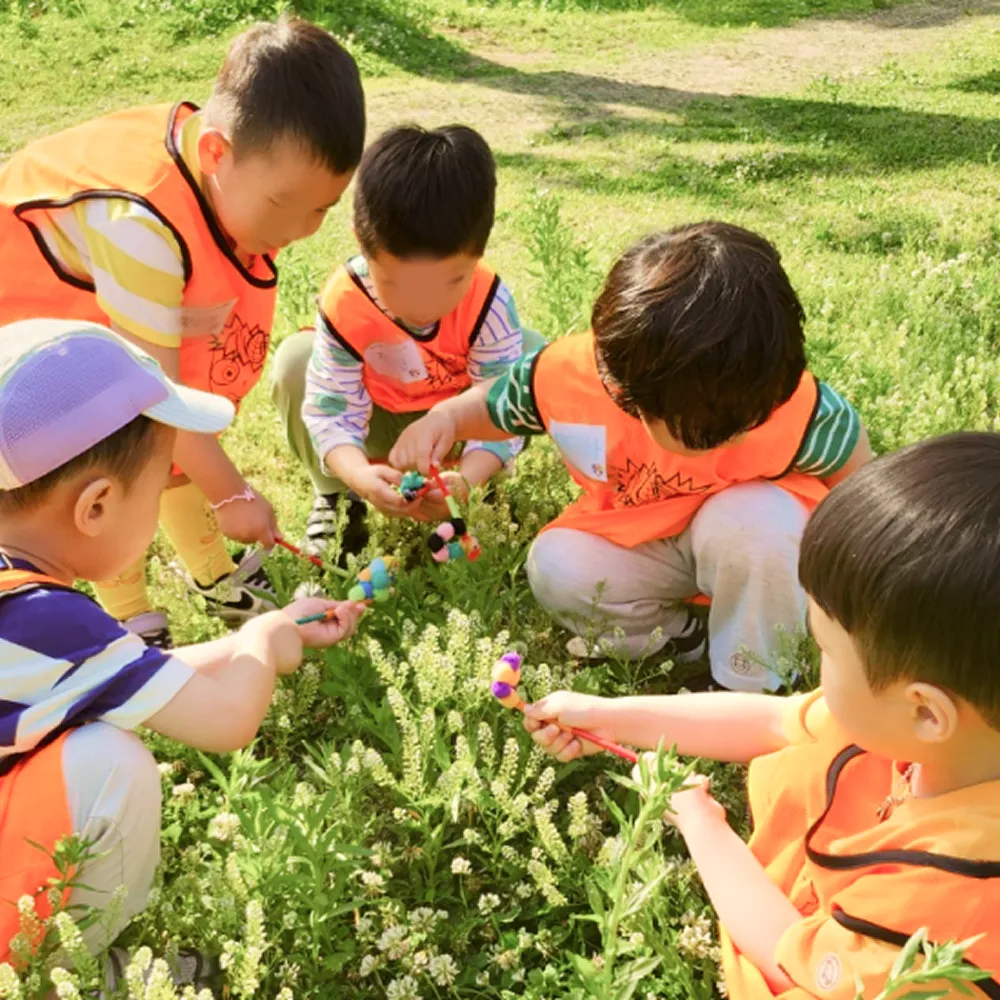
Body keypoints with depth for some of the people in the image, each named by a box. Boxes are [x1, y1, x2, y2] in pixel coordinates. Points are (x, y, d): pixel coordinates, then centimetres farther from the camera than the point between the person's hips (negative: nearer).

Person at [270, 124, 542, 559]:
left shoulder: (489, 304, -30)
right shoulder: (344, 303, -31)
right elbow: (333, 410, -28)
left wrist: (465, 480, -49)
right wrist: (360, 476, -50)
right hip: (377, 424, 0)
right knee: (296, 360, -27)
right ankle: (334, 494, -4)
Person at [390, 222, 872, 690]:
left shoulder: (796, 409, -33)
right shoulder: (567, 373, -27)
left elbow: (859, 477, -11)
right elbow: (493, 405, -4)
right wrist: (447, 416, -23)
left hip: (745, 535, -2)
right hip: (633, 544, 3)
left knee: (753, 519, -36)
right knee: (555, 567, -25)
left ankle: (749, 688, -12)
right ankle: (680, 635, -2)